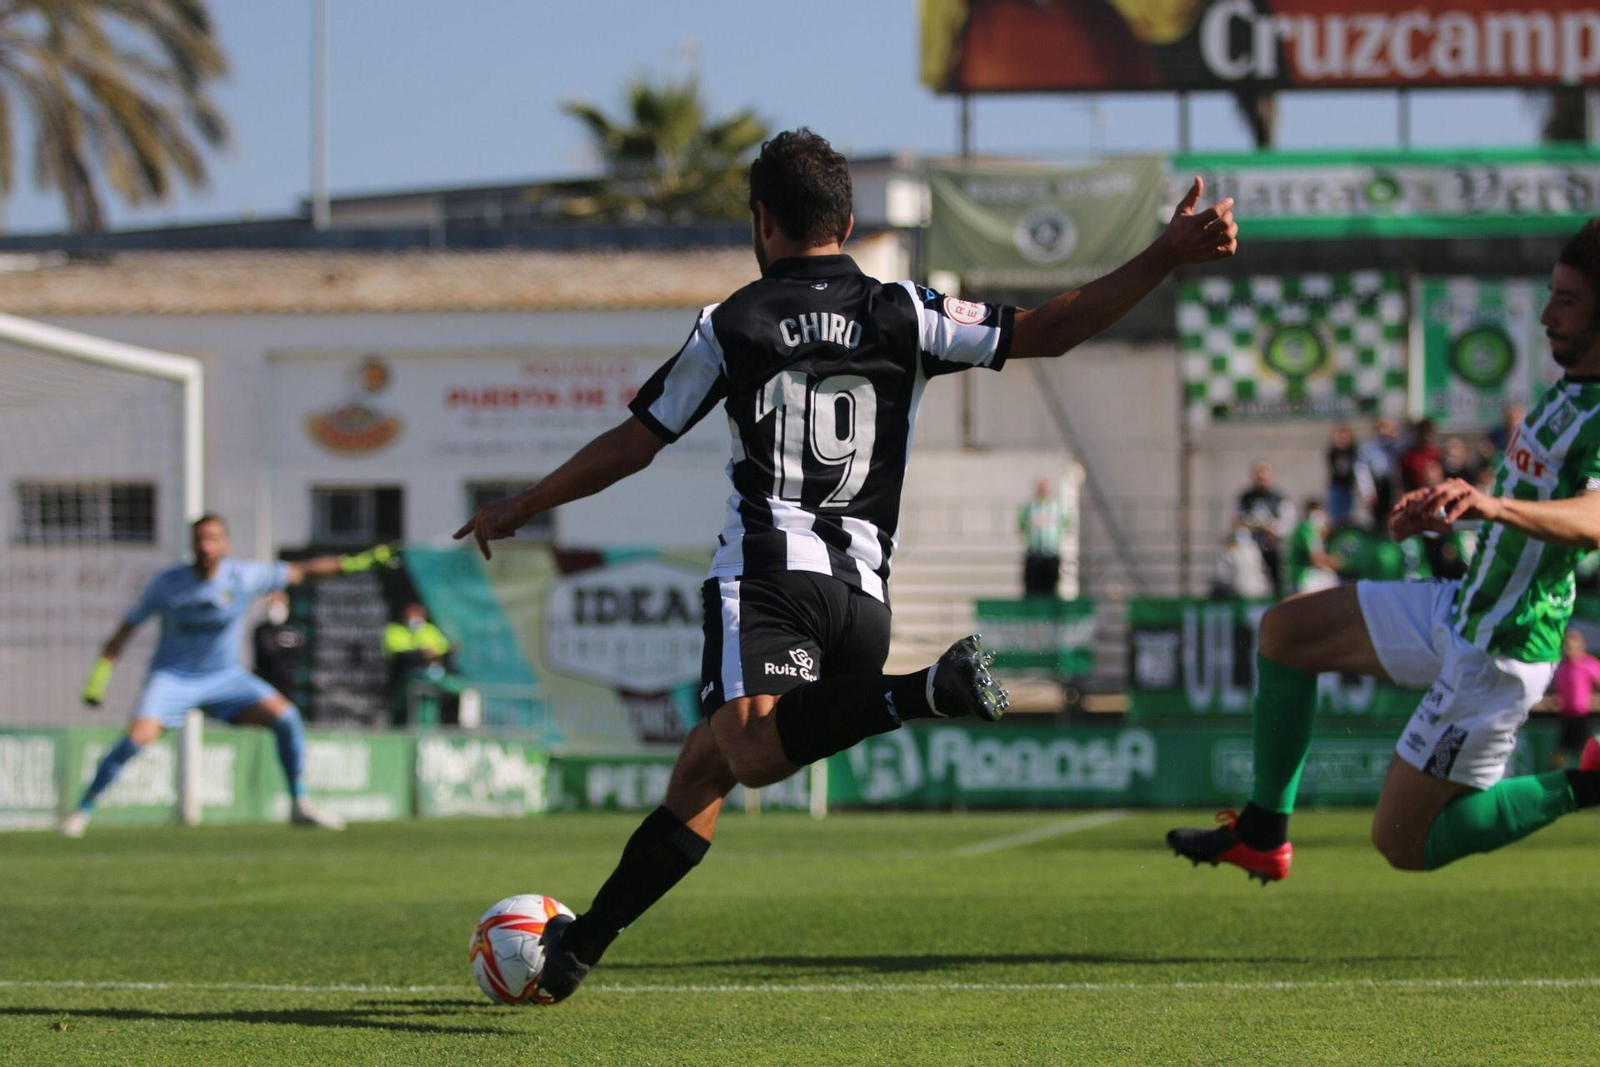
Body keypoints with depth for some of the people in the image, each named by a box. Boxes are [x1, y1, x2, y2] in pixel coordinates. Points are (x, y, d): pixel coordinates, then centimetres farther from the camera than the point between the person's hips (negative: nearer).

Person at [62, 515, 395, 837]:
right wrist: (101, 672, -8)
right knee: (138, 737, -25)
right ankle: (82, 810, -12)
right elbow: (128, 625, -2)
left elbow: (300, 571, 0)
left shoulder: (243, 577, -9)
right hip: (172, 677, -2)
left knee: (285, 716, -16)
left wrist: (356, 562, -2)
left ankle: (299, 805, -1)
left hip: (224, 677, 2)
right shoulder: (167, 583, -11)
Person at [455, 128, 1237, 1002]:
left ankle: (925, 693, -47)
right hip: (863, 592, 5)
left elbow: (634, 444, 15)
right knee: (701, 774, 12)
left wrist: (521, 508, 28)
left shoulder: (732, 325, 10)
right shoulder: (903, 315, 14)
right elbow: (1047, 332, 5)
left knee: (753, 751, -30)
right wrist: (1168, 257, 4)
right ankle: (580, 946, 9)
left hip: (765, 574, -5)